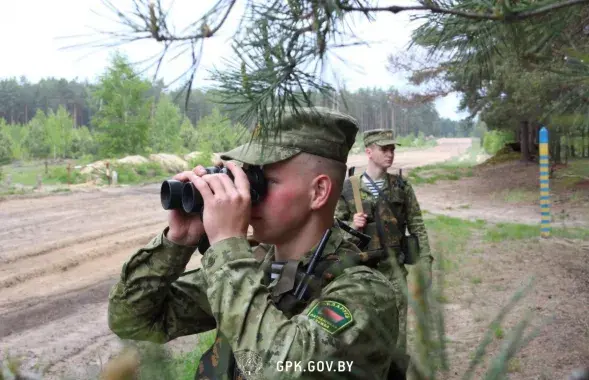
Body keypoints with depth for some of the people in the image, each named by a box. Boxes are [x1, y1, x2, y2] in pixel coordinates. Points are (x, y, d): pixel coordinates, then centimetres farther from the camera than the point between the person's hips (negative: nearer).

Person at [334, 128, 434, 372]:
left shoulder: (402, 187, 2)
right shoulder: (348, 188, -2)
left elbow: (417, 226, 3)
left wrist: (425, 264, -2)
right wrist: (352, 225, -15)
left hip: (394, 268, 1)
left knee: (396, 331, 5)